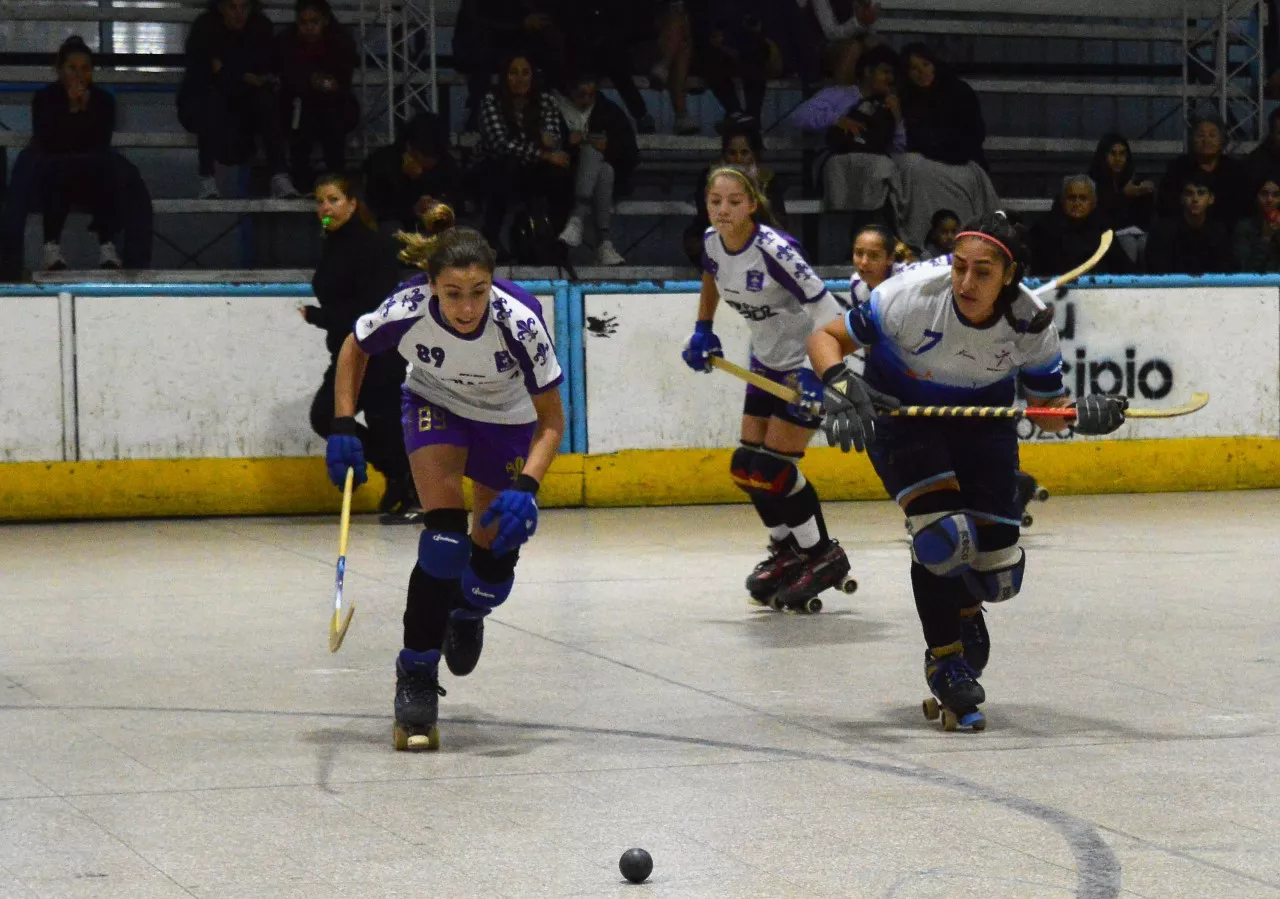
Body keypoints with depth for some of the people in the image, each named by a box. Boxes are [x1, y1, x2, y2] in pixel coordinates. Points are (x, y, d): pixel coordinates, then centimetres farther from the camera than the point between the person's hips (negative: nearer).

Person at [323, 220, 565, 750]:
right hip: (435, 403, 0)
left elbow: (551, 421, -25)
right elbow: (354, 348, -8)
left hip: (508, 418, 0)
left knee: (496, 553, 3)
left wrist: (526, 486, -40)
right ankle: (415, 677, -11)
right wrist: (343, 426, -17)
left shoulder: (519, 321, -37)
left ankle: (467, 613, 41)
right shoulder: (407, 310, -33)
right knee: (445, 534, -20)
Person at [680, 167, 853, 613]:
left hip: (808, 361, -8)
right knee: (747, 467, 6)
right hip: (766, 359, 8)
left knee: (774, 468, -13)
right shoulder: (711, 243, -7)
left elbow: (827, 313, -32)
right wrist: (703, 330, 16)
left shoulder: (773, 250, -29)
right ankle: (788, 551, 26)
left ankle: (824, 558, 4)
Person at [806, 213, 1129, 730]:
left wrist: (1081, 414, -30)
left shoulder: (1031, 323, -22)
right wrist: (839, 386, -40)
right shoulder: (913, 295, -31)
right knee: (945, 534, -24)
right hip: (898, 410, -3)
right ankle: (943, 660, -1)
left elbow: (1048, 411, -8)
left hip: (981, 415, 3)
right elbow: (825, 338, -21)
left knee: (998, 573, -2)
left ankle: (963, 607, 37)